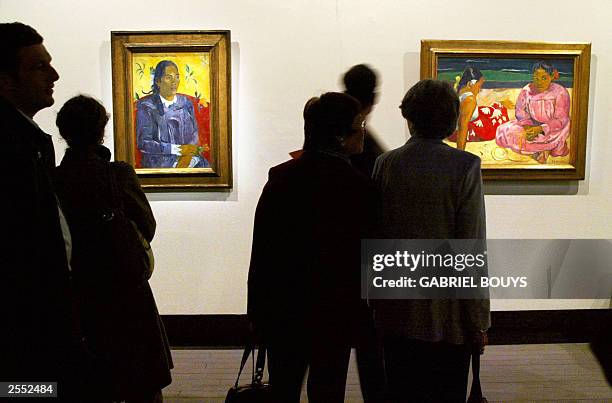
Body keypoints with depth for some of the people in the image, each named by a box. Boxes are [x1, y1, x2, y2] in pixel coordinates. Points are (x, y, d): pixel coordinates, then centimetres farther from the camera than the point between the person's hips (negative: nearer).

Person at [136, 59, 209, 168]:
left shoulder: (186, 103, 13)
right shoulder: (146, 106, 1)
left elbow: (194, 136, 9)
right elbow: (143, 143, -7)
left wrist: (188, 156, -12)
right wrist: (179, 149, -14)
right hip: (159, 162, -4)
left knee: (204, 165, -23)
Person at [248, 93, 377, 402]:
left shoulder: (280, 176, -6)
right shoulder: (359, 185, -14)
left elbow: (262, 247, -4)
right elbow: (364, 252, -6)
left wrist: (258, 307, 5)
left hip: (281, 307, 3)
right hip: (334, 310, -3)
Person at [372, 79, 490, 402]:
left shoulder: (385, 164, -3)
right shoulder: (465, 166, -11)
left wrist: (375, 298, 15)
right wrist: (479, 320, -3)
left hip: (396, 314, 3)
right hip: (448, 315, -2)